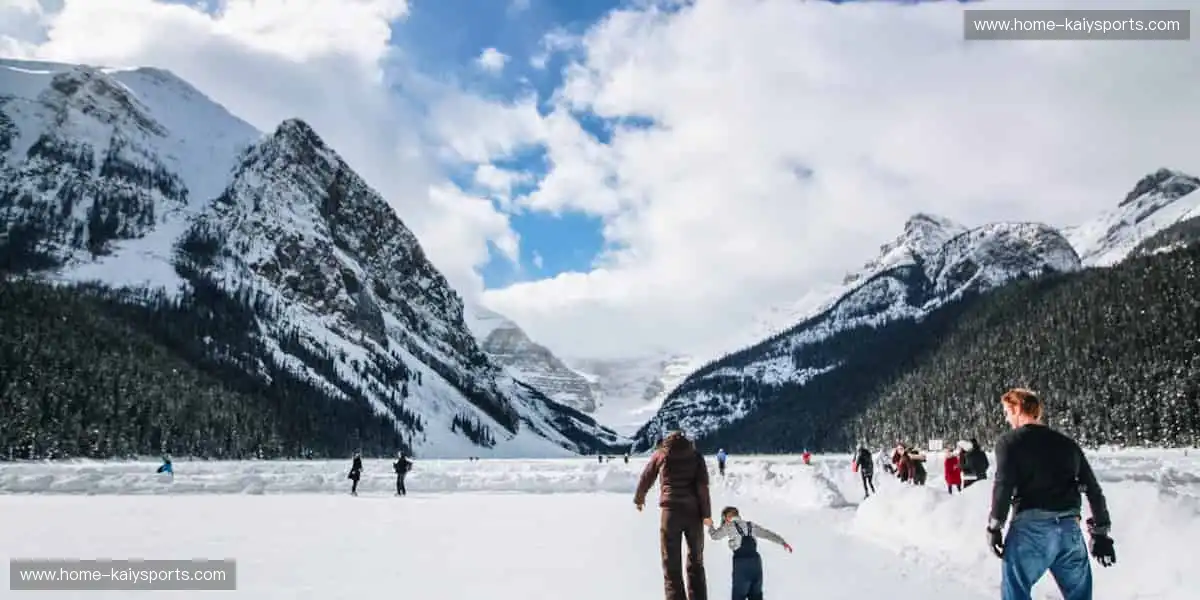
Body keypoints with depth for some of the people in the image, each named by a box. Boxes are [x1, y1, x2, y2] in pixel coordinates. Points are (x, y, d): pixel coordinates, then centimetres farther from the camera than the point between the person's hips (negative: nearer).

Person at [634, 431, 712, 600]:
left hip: (671, 512, -1)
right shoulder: (696, 455, 9)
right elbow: (702, 485, -2)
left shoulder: (660, 454, 9)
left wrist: (639, 498, 34)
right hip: (694, 513, 2)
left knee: (671, 564, 3)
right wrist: (707, 513, -3)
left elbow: (645, 479, 17)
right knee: (696, 563, 15)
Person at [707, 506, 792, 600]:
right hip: (756, 560, 5)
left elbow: (715, 535, 19)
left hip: (741, 562, -4)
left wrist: (710, 526, 37)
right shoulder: (750, 525, 17)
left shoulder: (729, 526, 7)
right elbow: (768, 533, 15)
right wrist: (783, 542, 17)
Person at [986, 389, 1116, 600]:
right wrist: (1101, 533, 23)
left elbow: (1003, 485, -10)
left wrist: (994, 527, -4)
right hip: (1070, 528, 5)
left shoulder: (1009, 440, 2)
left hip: (1030, 528, -5)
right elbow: (1094, 490, 17)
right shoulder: (1067, 443, 18)